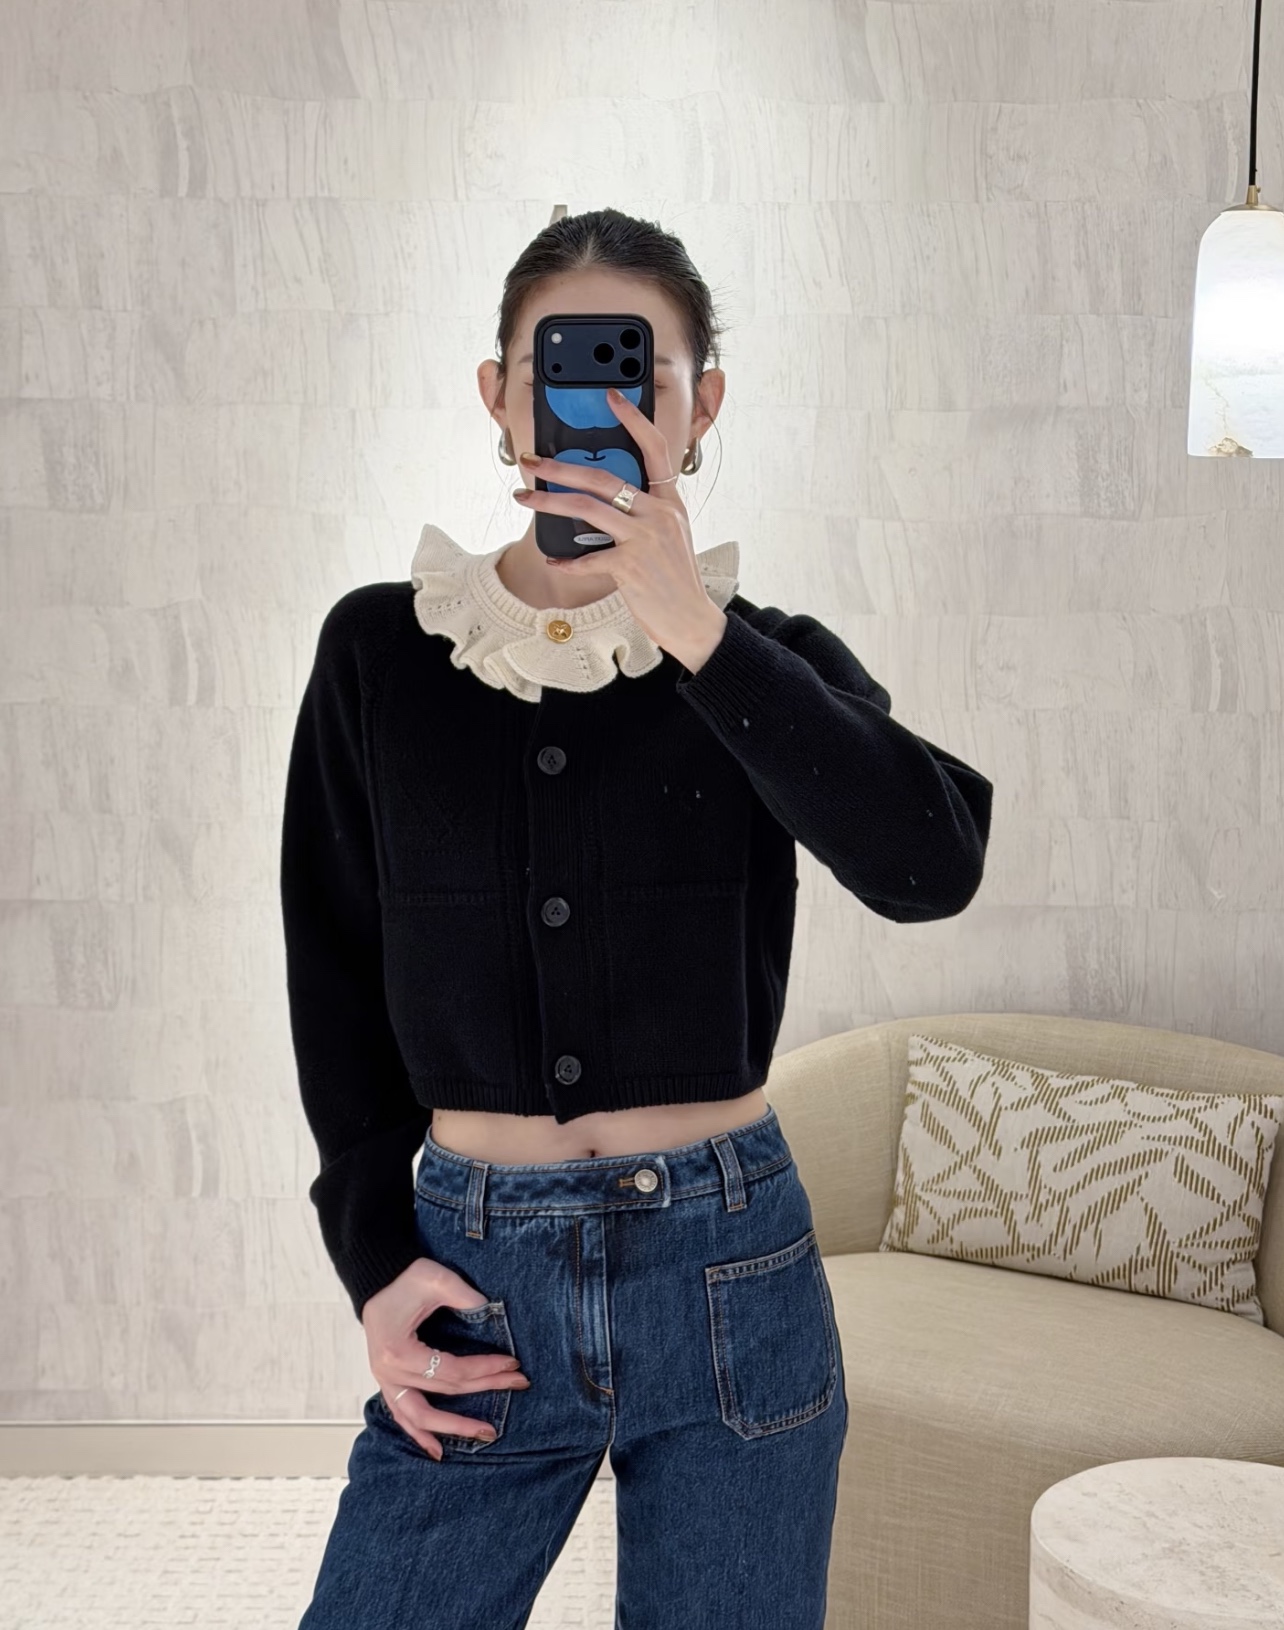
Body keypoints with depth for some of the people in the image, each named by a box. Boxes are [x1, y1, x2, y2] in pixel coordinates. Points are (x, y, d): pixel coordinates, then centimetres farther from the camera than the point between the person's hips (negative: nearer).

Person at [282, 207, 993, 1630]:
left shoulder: (766, 660, 0)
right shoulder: (378, 650, 2)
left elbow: (931, 866, -19)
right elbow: (333, 978, 8)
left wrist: (697, 634, -23)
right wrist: (374, 1259, 1)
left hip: (725, 1265, 0)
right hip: (473, 1273, 1)